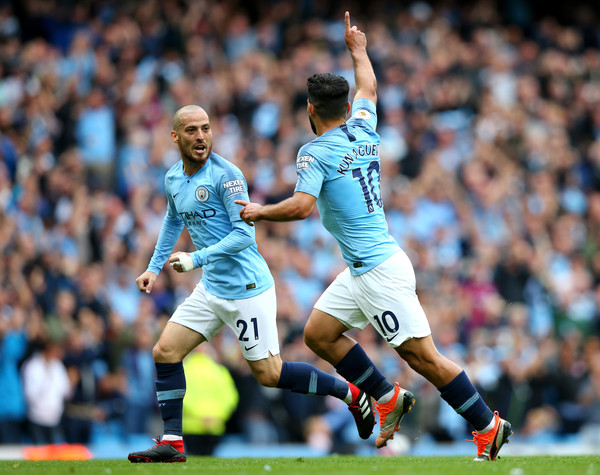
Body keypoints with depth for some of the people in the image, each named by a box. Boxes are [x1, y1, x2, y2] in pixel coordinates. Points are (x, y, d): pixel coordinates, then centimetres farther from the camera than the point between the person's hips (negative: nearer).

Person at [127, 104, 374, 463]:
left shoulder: (226, 175, -16)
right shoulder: (173, 179, 8)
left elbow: (244, 234, -20)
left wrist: (196, 258, -25)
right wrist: (155, 267, 26)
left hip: (246, 288, -8)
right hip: (211, 288, 8)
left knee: (269, 374, -5)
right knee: (165, 352, -1)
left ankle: (350, 394, 11)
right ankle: (172, 443, 5)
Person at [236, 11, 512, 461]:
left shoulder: (316, 153, -13)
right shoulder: (363, 130, 9)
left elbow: (303, 206, -25)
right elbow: (368, 89, 29)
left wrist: (261, 211, -8)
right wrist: (358, 50, 45)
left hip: (380, 270, -9)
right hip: (361, 270, 9)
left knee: (423, 356, -7)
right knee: (319, 332, 14)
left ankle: (488, 425, -4)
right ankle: (388, 397, 16)